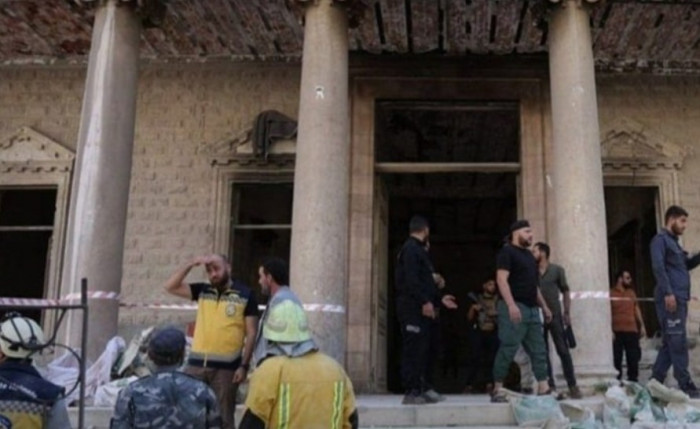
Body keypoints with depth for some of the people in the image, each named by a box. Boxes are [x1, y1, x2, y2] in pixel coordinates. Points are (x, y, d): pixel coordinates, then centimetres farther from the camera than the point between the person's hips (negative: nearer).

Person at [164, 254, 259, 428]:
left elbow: (251, 334, -4)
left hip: (226, 366, -3)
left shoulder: (245, 295, -3)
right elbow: (171, 287, 2)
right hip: (196, 363, 4)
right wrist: (191, 264, -6)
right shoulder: (202, 291, 9)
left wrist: (244, 365, -9)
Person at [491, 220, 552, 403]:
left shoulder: (529, 255, 21)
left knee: (538, 350, 7)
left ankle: (543, 388, 10)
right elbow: (501, 279, -16)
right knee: (508, 349, -9)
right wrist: (511, 305, -25)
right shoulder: (507, 252, -5)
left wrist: (544, 306, 22)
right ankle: (498, 390, -4)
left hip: (532, 309, 9)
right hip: (515, 307, -9)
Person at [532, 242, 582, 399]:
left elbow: (565, 292, 6)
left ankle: (572, 386, -1)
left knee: (563, 350, -5)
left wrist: (567, 313, 0)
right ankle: (550, 385, 10)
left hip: (554, 315, -2)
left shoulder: (557, 270, 4)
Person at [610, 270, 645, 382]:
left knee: (633, 357, 6)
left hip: (632, 330, 5)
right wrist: (610, 330, -14)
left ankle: (633, 379, 16)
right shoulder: (611, 294, -4)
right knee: (617, 358, -2)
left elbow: (637, 309, 18)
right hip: (617, 331, -5)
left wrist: (642, 325, 11)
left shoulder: (631, 293, 14)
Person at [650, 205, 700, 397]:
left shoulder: (674, 242, 25)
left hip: (679, 299, 9)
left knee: (671, 342, 8)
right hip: (670, 298, -9)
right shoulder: (660, 239, -2)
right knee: (678, 342, -10)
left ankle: (655, 381, 11)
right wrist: (668, 292, -23)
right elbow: (658, 267, -14)